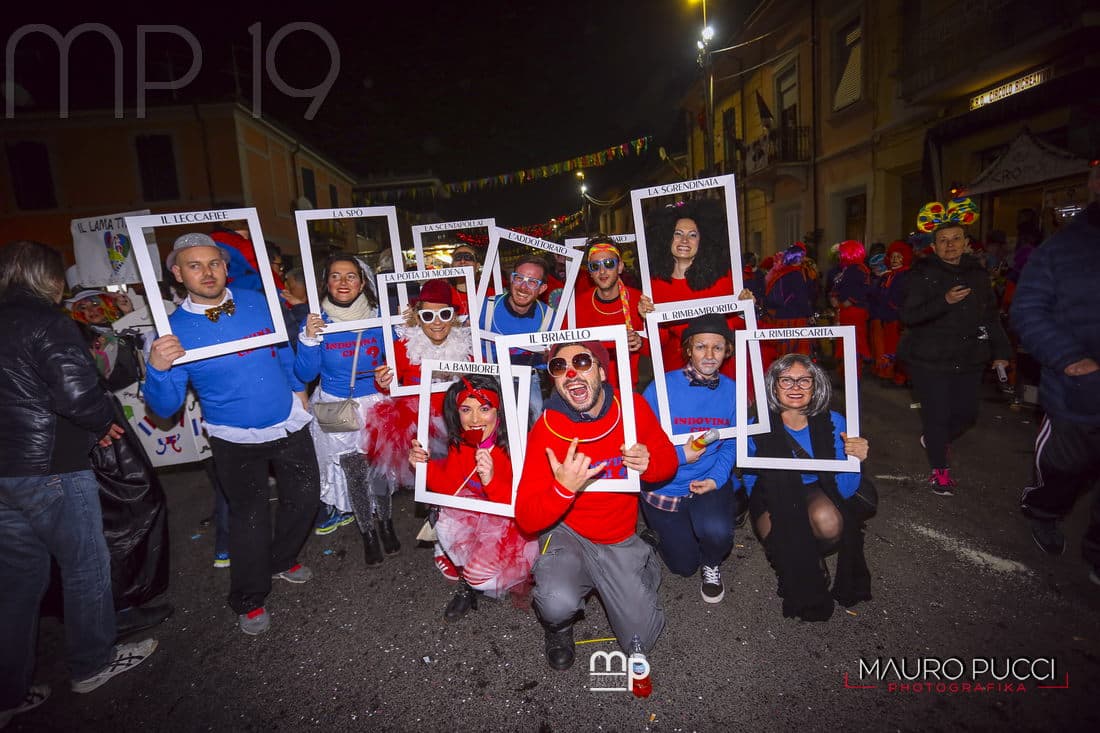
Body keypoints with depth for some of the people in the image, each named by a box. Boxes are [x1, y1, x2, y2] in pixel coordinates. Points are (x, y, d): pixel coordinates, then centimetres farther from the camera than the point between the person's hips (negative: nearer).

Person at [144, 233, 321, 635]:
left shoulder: (257, 301, -5)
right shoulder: (175, 330, -14)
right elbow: (165, 407, -14)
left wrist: (297, 387, 15)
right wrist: (158, 369, -32)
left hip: (289, 424, 4)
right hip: (235, 439, -4)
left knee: (305, 496, 14)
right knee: (250, 516, 5)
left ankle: (280, 561, 42)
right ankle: (249, 601, 28)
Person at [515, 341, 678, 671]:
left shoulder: (633, 406, -13)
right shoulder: (545, 429, -21)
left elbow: (669, 462, 2)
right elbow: (527, 520, -21)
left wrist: (649, 464, -22)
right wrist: (563, 489, -40)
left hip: (621, 538, 3)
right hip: (567, 533, -2)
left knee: (642, 640, 7)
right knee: (559, 604, -32)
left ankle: (643, 567, 35)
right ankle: (558, 625, 8)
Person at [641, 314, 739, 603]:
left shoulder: (731, 390, -6)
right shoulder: (663, 387, -17)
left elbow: (731, 444, 1)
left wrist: (716, 478, -14)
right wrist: (680, 455, -26)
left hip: (710, 482, 2)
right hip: (665, 486, -1)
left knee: (717, 533, -31)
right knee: (684, 566, 10)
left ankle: (711, 565, 8)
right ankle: (663, 528, 45)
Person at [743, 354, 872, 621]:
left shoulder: (833, 423, -16)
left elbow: (845, 491, -14)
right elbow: (751, 482, -3)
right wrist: (764, 512, -21)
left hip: (815, 492, 1)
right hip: (773, 498, -1)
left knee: (829, 522, -32)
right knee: (788, 540, -31)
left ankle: (812, 555, 5)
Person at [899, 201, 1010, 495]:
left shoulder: (978, 273, 8)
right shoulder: (923, 274, -7)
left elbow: (991, 315, 16)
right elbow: (908, 316, -15)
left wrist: (1001, 350, 11)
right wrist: (944, 301, -27)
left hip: (968, 358, 5)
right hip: (930, 359, -5)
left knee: (966, 413, 10)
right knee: (937, 414, -2)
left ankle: (932, 440, 39)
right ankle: (940, 470, 16)